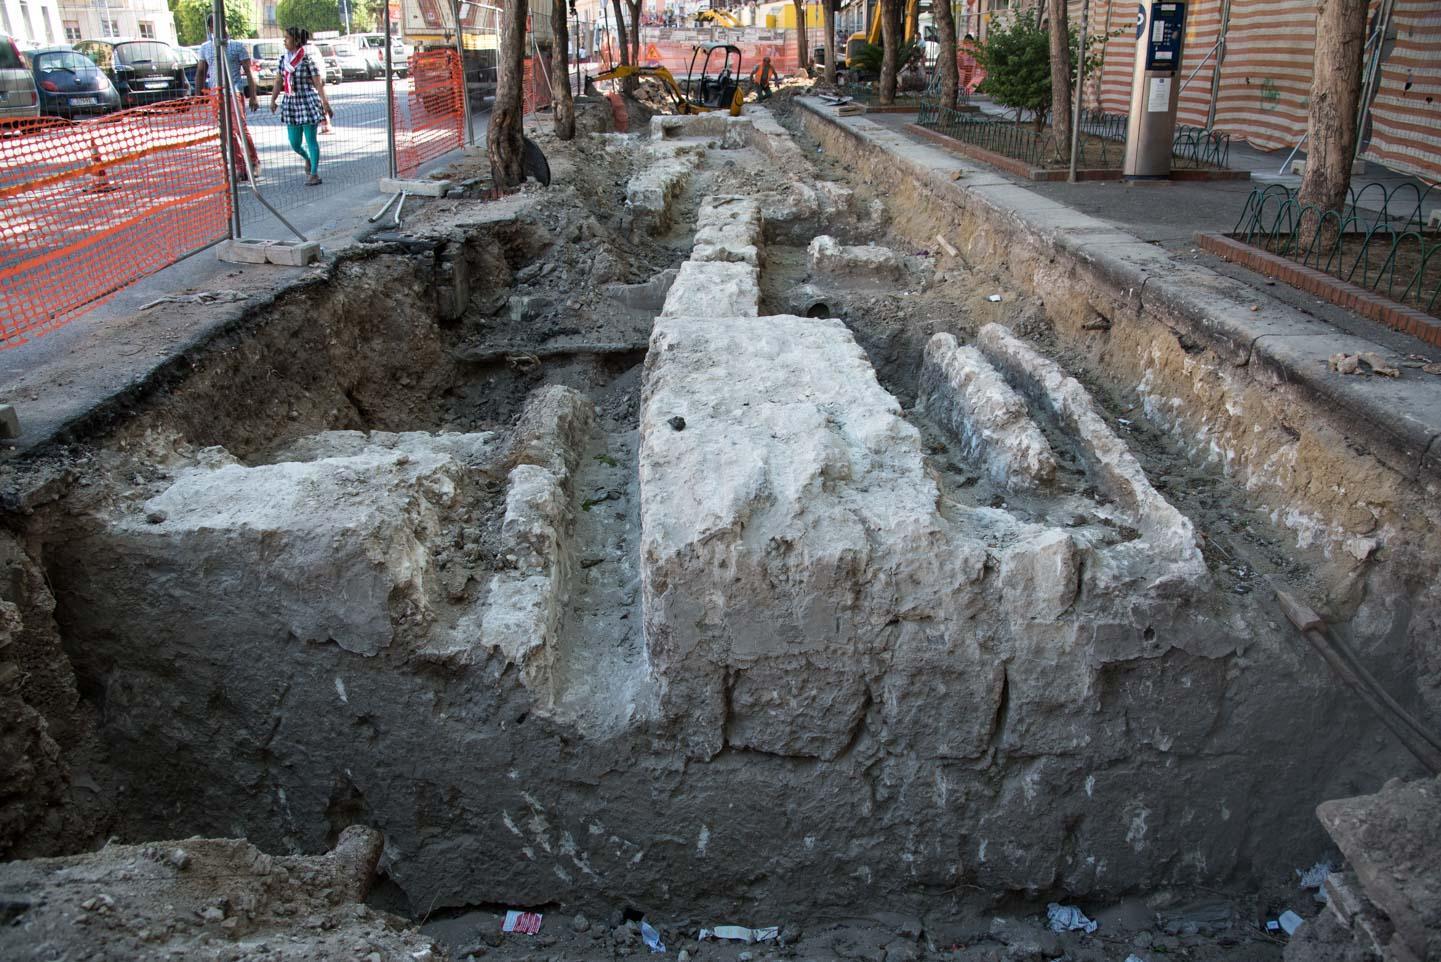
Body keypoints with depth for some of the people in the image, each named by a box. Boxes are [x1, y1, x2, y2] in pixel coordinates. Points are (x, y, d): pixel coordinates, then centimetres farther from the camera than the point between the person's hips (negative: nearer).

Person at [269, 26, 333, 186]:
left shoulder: (307, 59, -9)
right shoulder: (283, 58, 7)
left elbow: (318, 83, -11)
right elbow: (279, 82, 12)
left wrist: (325, 103, -15)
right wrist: (273, 100, 7)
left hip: (308, 102, -6)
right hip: (291, 103, 6)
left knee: (310, 140, -2)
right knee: (294, 143, 8)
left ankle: (314, 173, 7)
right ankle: (308, 158, 38)